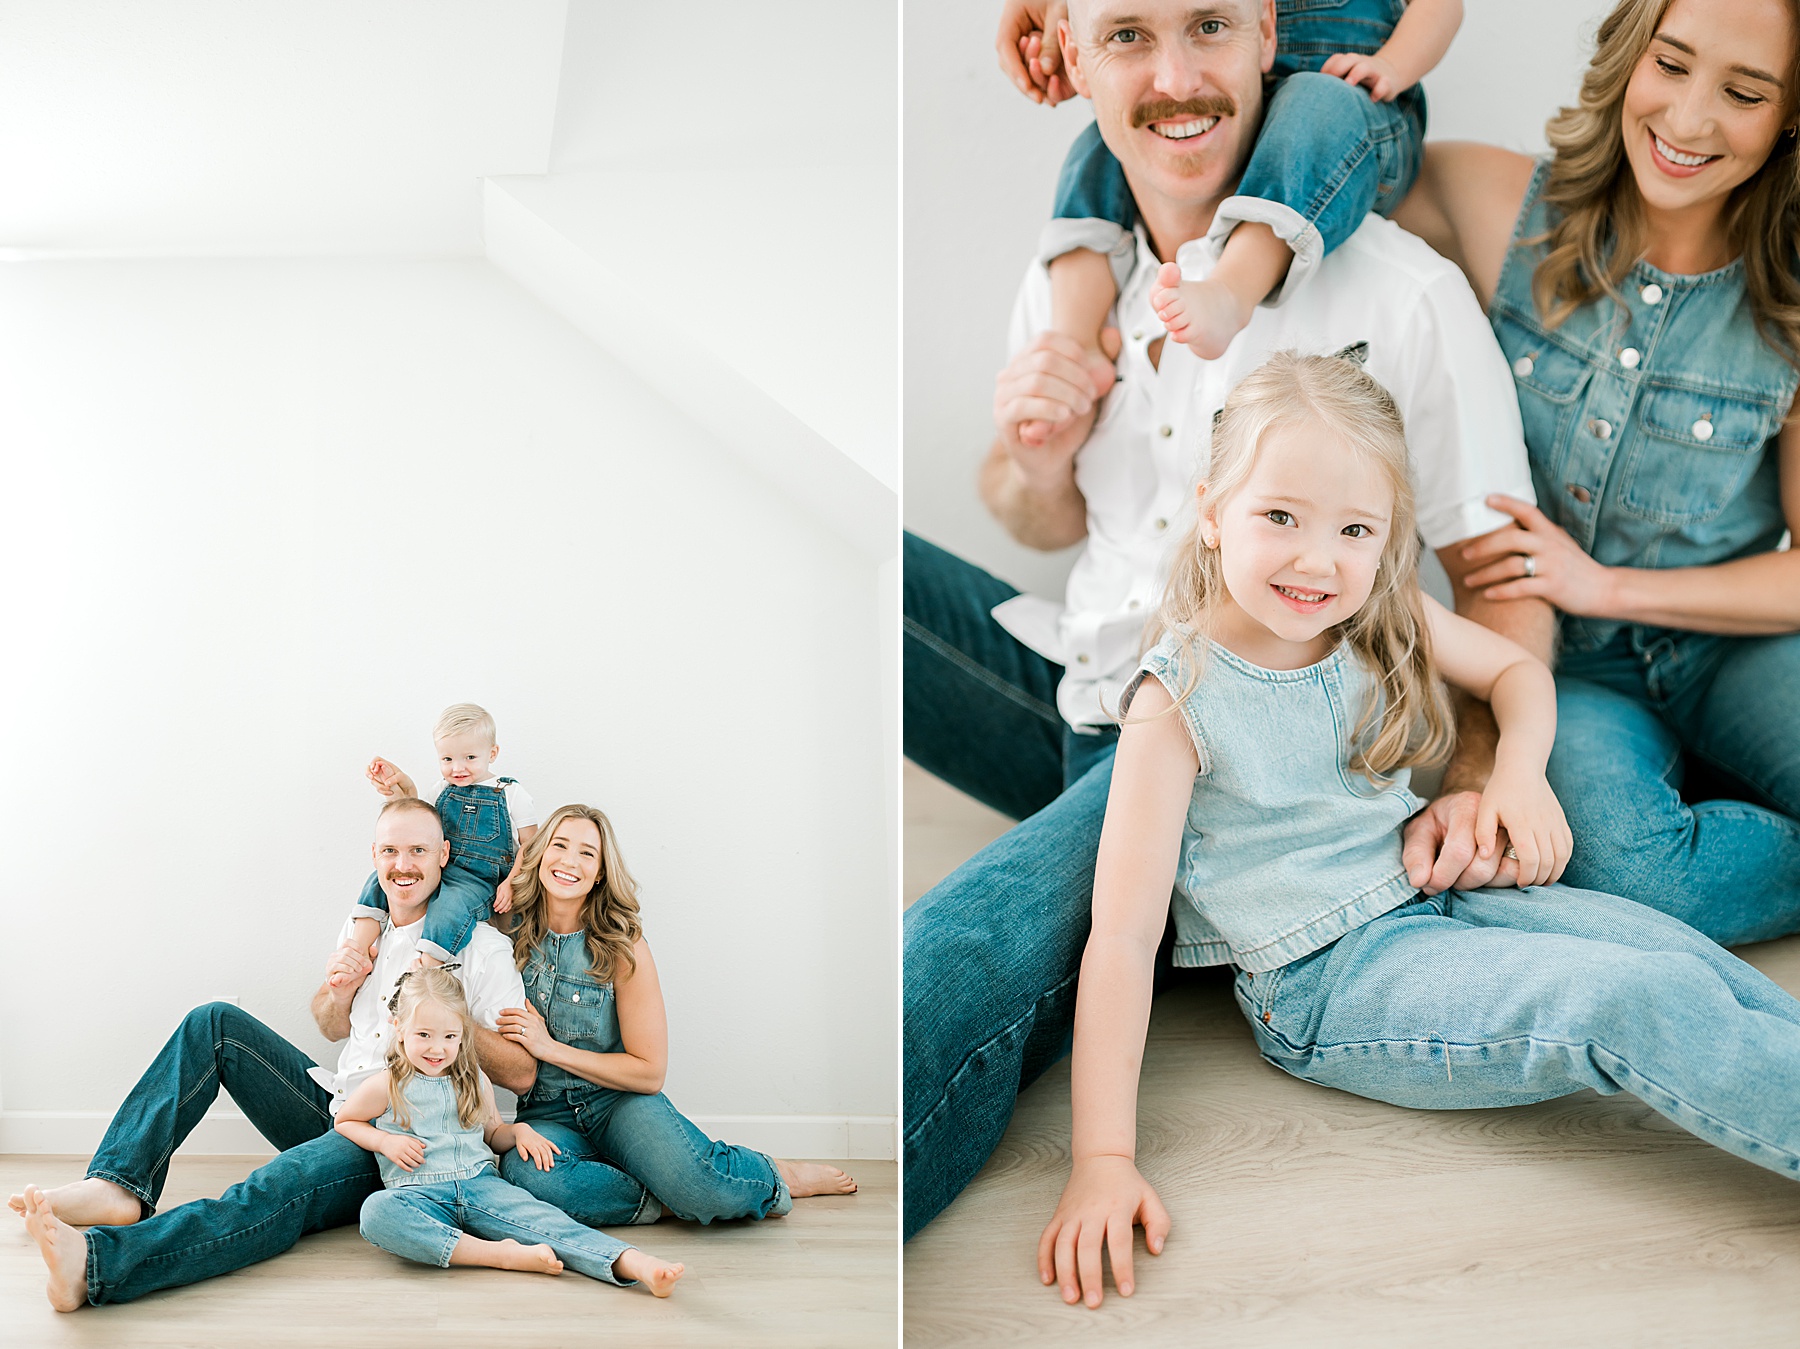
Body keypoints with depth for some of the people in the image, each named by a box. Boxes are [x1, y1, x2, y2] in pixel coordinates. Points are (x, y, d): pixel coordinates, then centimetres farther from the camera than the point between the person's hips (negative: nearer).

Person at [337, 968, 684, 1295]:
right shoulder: (385, 1087, 3)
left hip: (480, 1184, 2)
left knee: (541, 1217, -27)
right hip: (419, 1195, -2)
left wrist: (518, 1131, 4)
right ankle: (499, 1254, -40)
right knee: (376, 1211, -38)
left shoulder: (476, 1082, 14)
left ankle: (635, 1264, -48)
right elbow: (344, 1122, 16)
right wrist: (385, 1141, -2)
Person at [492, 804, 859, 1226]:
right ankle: (662, 1199, -18)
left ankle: (776, 1178, 1)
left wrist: (551, 1048, -13)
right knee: (523, 1174, -37)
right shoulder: (511, 931, -2)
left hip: (619, 1101, -2)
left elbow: (649, 1072, -6)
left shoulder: (622, 946, -7)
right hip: (546, 1112, 2)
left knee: (700, 1182, -33)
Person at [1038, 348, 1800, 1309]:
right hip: (1321, 983, -7)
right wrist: (1103, 1158, -28)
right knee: (1640, 1005, -21)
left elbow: (1518, 669, 20)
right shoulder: (1179, 701, -18)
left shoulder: (1388, 621, 0)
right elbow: (1121, 939, -21)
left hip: (1436, 900, 7)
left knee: (1686, 955, -11)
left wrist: (1519, 772, -4)